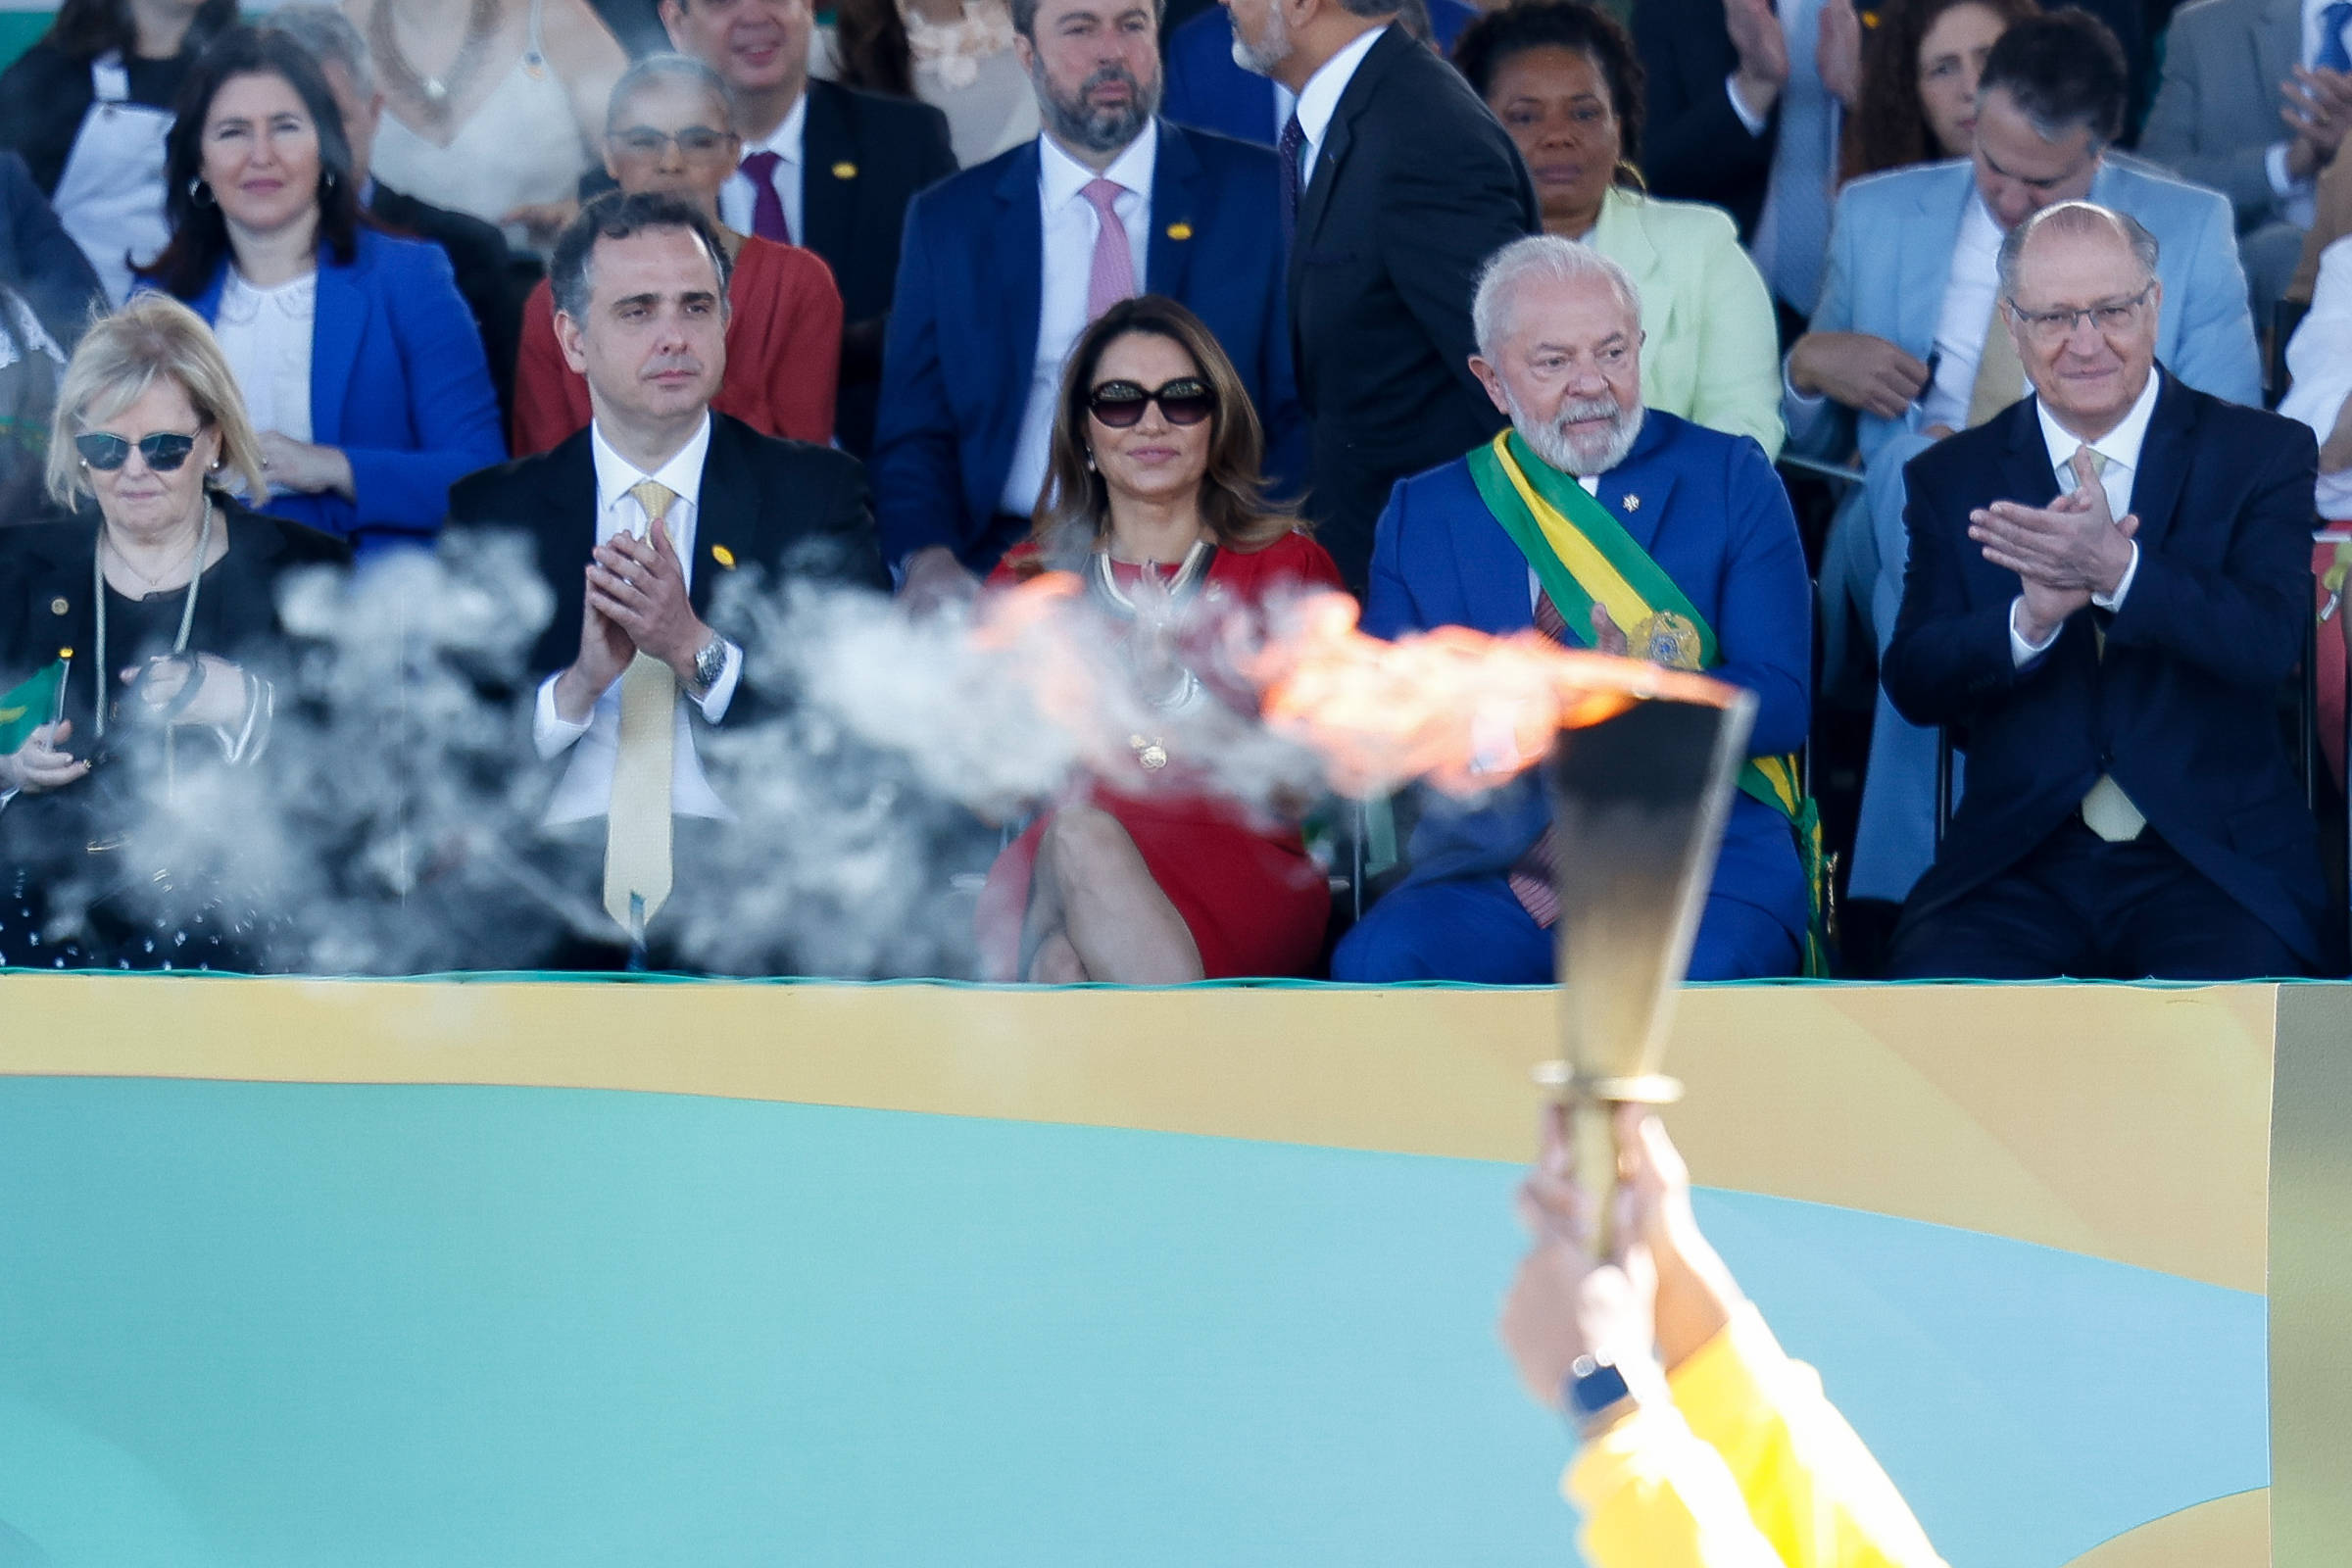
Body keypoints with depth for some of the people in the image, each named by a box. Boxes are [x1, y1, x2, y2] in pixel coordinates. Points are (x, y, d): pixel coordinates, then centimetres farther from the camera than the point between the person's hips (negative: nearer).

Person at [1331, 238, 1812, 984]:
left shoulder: (1729, 479, 10)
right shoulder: (1423, 514, 14)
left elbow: (1780, 704, 0)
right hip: (1498, 870, 2)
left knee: (1699, 978, -35)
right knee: (1374, 966, -29)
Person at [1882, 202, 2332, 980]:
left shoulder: (2263, 454, 7)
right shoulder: (1952, 477, 13)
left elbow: (2270, 645, -9)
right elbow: (1913, 685, 3)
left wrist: (2117, 569, -25)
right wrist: (2032, 620, -18)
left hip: (2213, 865, -2)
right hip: (2017, 868, 2)